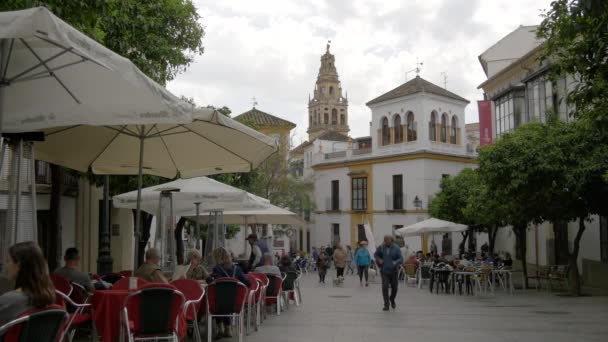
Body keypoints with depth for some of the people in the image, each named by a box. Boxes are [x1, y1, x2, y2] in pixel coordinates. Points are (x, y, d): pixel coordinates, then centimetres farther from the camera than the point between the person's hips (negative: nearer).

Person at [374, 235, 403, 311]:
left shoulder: (396, 248, -9)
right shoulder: (381, 247, -5)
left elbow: (401, 259, -12)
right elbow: (375, 254, 11)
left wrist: (396, 262, -32)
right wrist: (379, 259, -9)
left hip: (393, 271, 0)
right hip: (384, 271, 0)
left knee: (394, 288, 10)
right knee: (385, 288, -12)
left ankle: (392, 300, 40)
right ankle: (386, 305, -5)